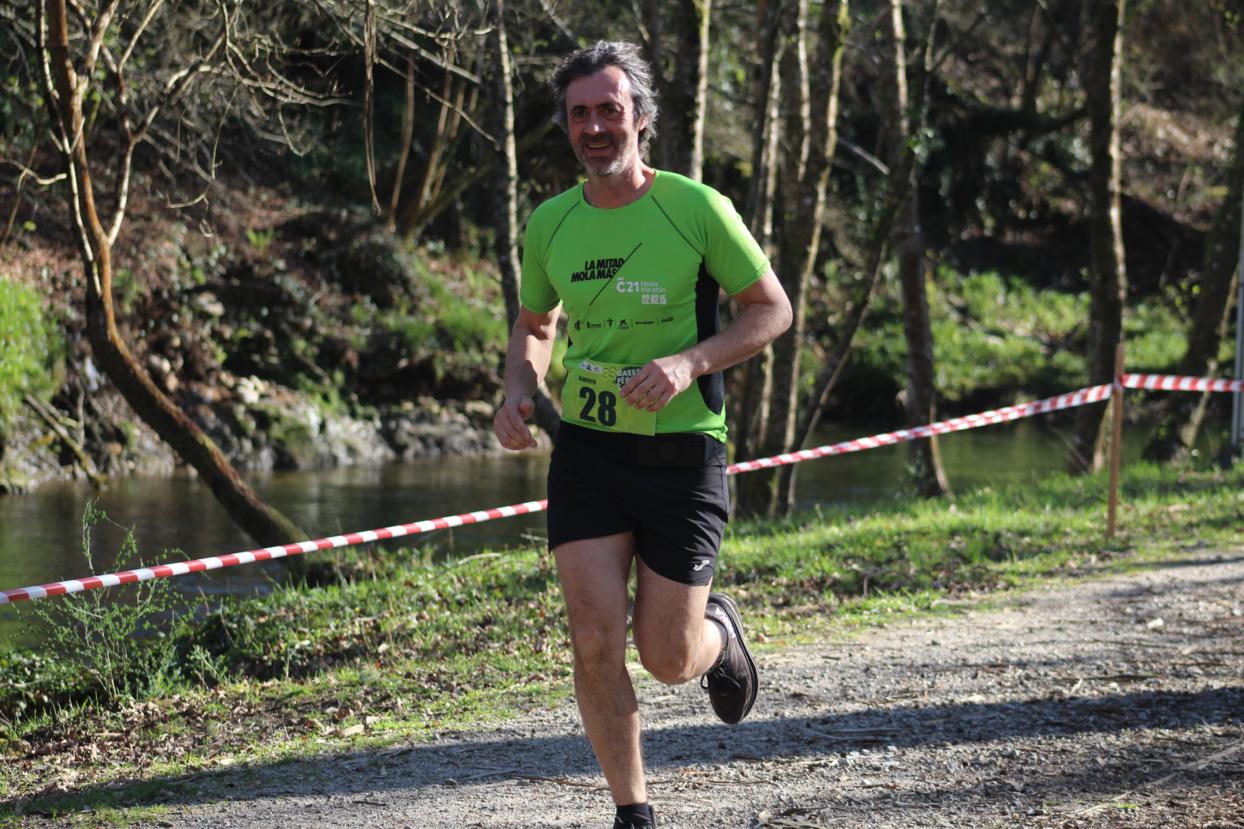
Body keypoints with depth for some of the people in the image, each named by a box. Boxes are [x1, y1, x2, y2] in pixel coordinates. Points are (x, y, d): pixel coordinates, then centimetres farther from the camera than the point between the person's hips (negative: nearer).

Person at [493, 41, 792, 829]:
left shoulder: (697, 209, -9)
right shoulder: (550, 224, 2)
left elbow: (773, 309, -3)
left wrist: (689, 363, -19)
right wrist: (519, 393, -2)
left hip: (682, 452, -3)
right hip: (586, 449, 3)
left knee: (668, 661, 1)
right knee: (596, 643, -9)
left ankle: (719, 631, 39)